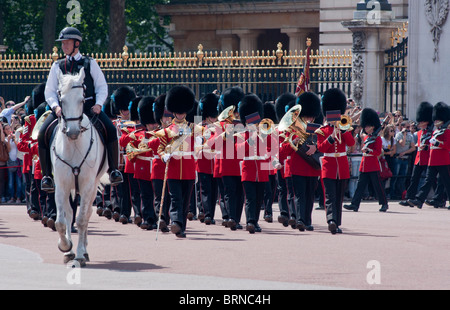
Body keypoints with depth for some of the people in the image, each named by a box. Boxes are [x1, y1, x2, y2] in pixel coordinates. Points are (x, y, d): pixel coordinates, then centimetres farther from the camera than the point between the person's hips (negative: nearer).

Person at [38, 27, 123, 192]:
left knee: (110, 129, -26)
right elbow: (49, 91, 10)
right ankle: (47, 175, -12)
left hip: (88, 107, -1)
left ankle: (113, 170, -13)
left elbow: (102, 87, 8)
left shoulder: (90, 63, 10)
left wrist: (98, 104, -11)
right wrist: (56, 107, -10)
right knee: (43, 134, -22)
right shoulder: (57, 66, 13)